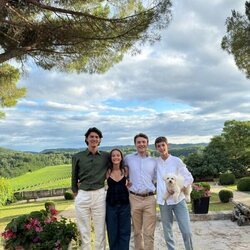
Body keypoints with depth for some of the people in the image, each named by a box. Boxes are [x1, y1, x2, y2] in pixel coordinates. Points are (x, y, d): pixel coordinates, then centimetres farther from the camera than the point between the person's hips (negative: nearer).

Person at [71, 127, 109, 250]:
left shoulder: (106, 156, 3)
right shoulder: (78, 157, 2)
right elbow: (74, 177, 10)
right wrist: (75, 192, 9)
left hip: (99, 195, 0)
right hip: (82, 195, 0)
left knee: (100, 229, 9)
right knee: (84, 229, 10)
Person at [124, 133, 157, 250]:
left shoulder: (153, 161, 9)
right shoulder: (128, 158, 4)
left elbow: (156, 179, 17)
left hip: (149, 199, 0)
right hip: (134, 198, 0)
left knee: (149, 233, -1)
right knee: (137, 231, 10)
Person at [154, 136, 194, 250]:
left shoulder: (176, 161, -2)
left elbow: (189, 178, 0)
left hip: (178, 200, -2)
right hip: (163, 201, 2)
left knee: (186, 231, -3)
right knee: (167, 233, 10)